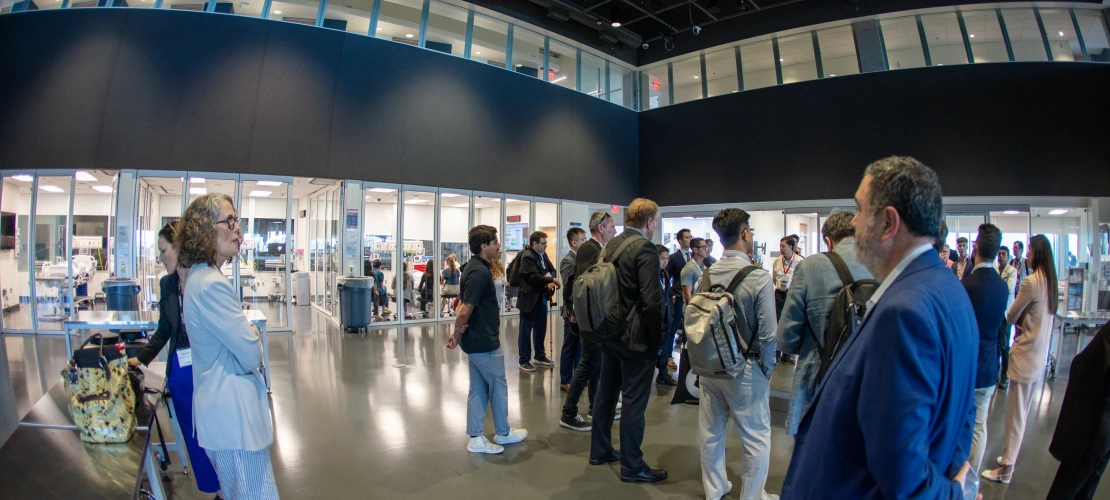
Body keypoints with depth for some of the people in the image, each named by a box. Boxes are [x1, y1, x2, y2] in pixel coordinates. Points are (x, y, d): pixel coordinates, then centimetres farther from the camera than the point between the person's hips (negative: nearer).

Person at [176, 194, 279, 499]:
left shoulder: (200, 278, 11)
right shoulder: (212, 285, -21)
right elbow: (251, 356, -19)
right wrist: (253, 337, 0)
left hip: (221, 411, 11)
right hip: (234, 415, -11)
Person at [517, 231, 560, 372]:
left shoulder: (543, 254, 9)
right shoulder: (527, 256, -17)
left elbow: (551, 269, 7)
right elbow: (534, 277, -26)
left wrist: (550, 282, -12)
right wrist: (552, 280, -21)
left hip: (542, 297, 8)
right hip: (530, 298, -8)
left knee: (541, 328, 17)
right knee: (526, 330, 3)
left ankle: (540, 356, 31)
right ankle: (524, 361, 11)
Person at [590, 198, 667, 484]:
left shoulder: (611, 245, 7)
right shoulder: (645, 247, -17)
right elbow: (651, 301, -22)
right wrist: (656, 338, -11)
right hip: (635, 337, -8)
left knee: (606, 393, 17)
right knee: (634, 402, 2)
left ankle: (600, 451, 31)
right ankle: (632, 467, 14)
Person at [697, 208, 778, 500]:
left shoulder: (706, 276, -4)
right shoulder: (759, 277, -17)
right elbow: (768, 333, -16)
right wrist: (766, 369, -1)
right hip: (744, 368, -5)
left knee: (711, 433, 17)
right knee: (756, 438, 13)